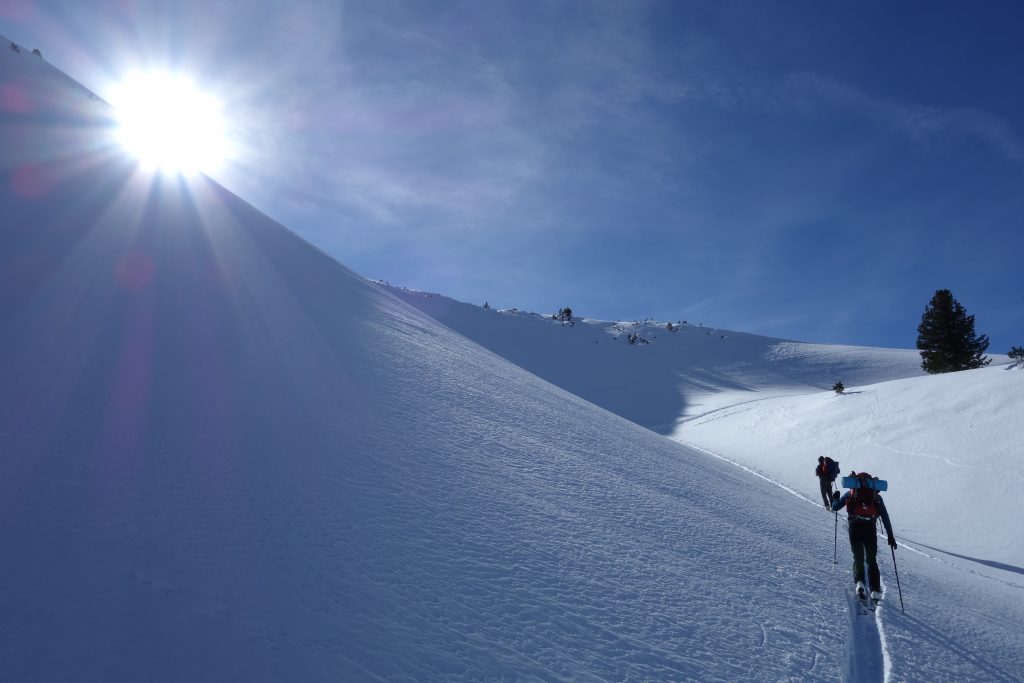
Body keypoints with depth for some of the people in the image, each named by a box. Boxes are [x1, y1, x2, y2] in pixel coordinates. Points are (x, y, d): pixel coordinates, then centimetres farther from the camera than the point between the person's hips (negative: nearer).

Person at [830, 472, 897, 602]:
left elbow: (835, 507, 10)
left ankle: (859, 581, -12)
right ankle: (875, 591, 5)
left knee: (858, 558, 13)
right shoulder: (876, 496, 12)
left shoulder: (851, 494, 10)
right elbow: (885, 517, 8)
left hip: (855, 527, -1)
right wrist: (891, 535, 10)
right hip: (870, 528, 1)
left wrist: (835, 498, 31)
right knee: (872, 560, 15)